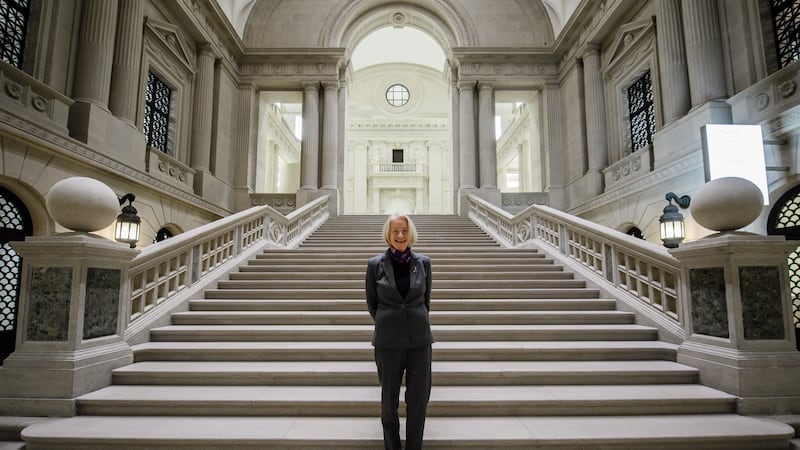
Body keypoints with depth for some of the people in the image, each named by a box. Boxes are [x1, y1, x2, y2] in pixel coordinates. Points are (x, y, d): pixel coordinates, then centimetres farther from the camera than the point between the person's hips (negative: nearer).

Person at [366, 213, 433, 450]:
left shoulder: (423, 262, -1)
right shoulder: (375, 264, -5)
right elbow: (371, 303, 6)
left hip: (419, 339, 1)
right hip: (389, 341, -1)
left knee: (419, 400, 7)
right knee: (389, 400, 12)